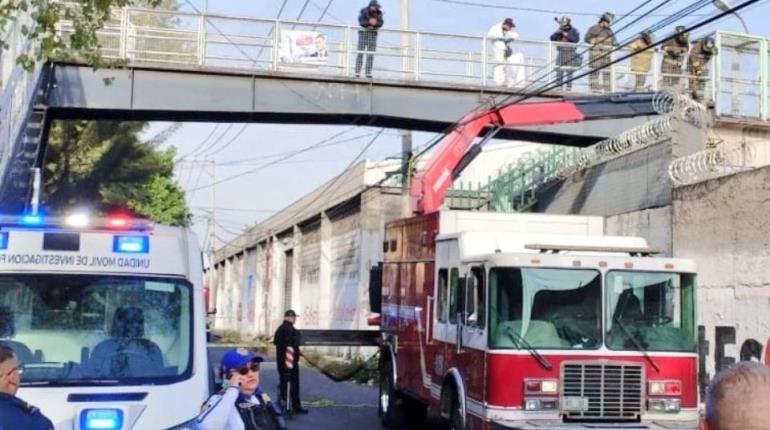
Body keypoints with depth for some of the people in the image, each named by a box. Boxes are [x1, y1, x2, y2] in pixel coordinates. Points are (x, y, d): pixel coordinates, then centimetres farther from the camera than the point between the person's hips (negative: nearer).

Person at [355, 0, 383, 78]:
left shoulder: (379, 13, 2)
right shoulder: (363, 11, -7)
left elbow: (381, 23, -8)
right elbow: (361, 21, -17)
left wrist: (375, 23, -29)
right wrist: (369, 22, -32)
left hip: (373, 33, 3)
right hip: (363, 32, -3)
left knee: (371, 54, -2)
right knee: (360, 53, -7)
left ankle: (368, 73, 1)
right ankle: (357, 72, -8)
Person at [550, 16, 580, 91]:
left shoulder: (574, 31, 1)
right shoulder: (559, 31, 11)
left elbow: (576, 39, -14)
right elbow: (552, 38, 3)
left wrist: (566, 35, -18)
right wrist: (557, 32, -13)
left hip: (570, 53, -3)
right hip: (561, 53, 3)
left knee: (569, 71, -6)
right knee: (559, 71, -2)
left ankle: (569, 86, -5)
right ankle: (559, 86, 2)